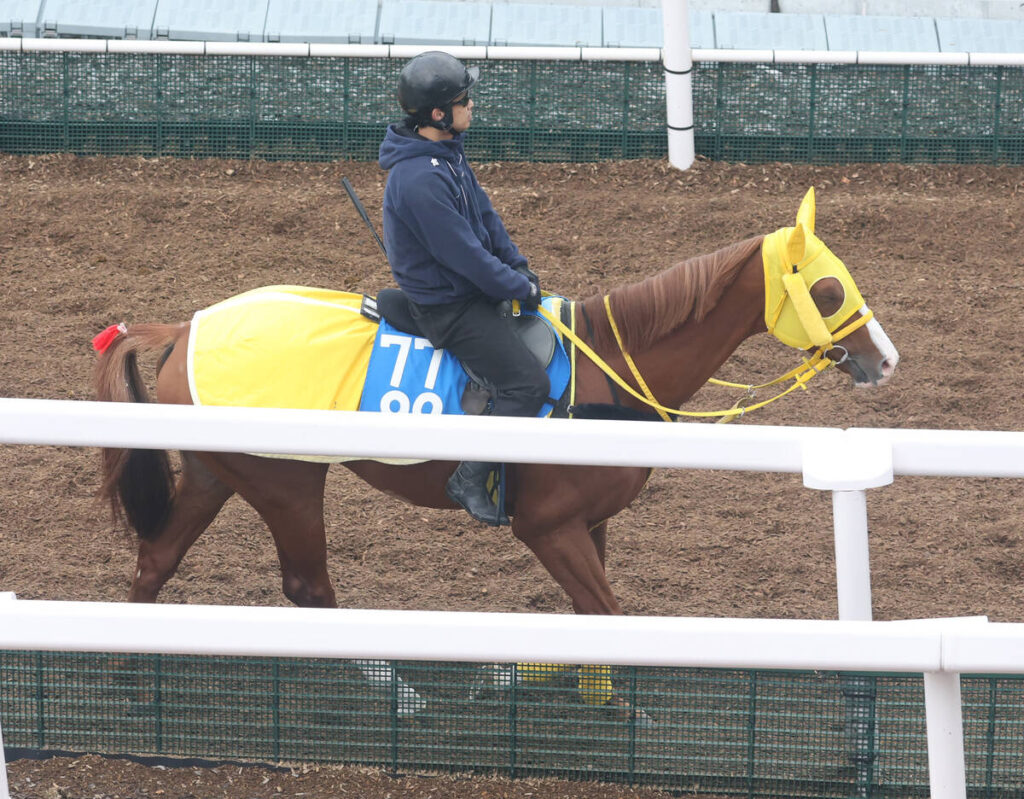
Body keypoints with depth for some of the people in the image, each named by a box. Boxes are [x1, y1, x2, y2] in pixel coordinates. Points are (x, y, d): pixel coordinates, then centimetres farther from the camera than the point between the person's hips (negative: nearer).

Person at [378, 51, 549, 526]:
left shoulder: (447, 153, 3)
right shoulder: (419, 180, -30)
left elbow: (485, 215, 12)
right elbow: (464, 255, -25)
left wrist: (521, 270, 4)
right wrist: (519, 288, -14)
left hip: (470, 287, 10)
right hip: (447, 306, -10)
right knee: (527, 382, -16)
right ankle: (470, 481, -8)